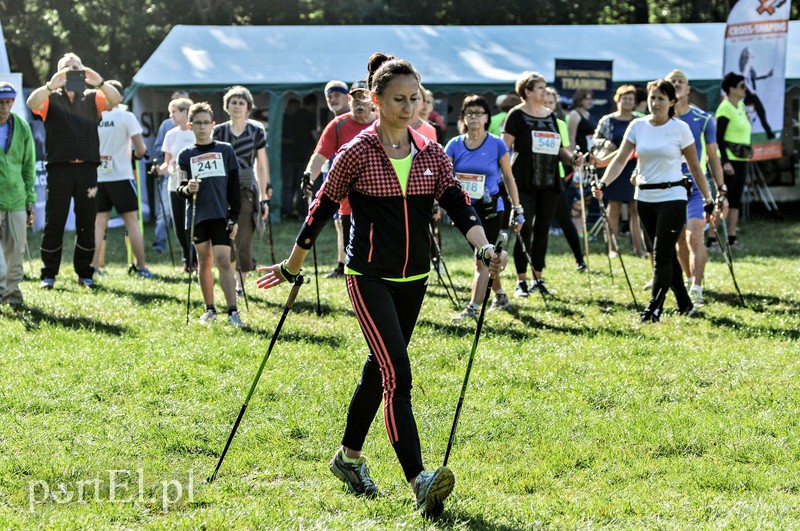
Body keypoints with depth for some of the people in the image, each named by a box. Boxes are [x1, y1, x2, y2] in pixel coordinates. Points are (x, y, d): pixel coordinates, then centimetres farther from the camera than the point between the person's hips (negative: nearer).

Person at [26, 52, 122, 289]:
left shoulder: (92, 98, 12)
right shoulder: (51, 99, 8)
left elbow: (116, 99, -6)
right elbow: (32, 103, -14)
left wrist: (99, 82, -25)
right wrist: (51, 85, -31)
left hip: (87, 169, 2)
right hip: (59, 169, -2)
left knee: (87, 223, 5)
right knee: (54, 223, -1)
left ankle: (84, 274, 13)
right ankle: (49, 274, 5)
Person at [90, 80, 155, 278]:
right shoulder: (126, 117, -7)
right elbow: (140, 150, -9)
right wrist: (136, 154, 12)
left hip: (97, 177, 3)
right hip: (121, 176, -3)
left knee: (99, 222, 8)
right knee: (132, 221, 2)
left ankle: (93, 266, 2)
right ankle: (141, 268, 0)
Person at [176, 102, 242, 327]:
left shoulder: (226, 151, 5)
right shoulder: (186, 155, 6)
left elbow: (234, 187, 5)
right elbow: (180, 189, 4)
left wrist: (234, 217, -1)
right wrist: (187, 189, -20)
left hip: (221, 215, -2)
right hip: (197, 216, 2)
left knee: (223, 261, -11)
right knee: (204, 261, 9)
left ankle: (232, 311, -13)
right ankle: (210, 309, 19)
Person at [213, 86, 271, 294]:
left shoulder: (257, 131, 5)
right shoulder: (218, 132, 6)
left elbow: (262, 165, 6)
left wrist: (264, 197, 3)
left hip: (247, 191, -1)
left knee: (244, 241, -6)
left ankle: (241, 284, 8)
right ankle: (230, 278, 18)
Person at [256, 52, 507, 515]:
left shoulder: (431, 154, 5)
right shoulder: (358, 153, -8)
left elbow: (458, 204, -3)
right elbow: (322, 210, -1)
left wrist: (484, 246, -21)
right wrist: (292, 266, 6)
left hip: (413, 279, 6)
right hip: (370, 279, -6)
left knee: (381, 369, 17)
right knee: (397, 375, -17)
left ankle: (349, 457, 36)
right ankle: (419, 480, -26)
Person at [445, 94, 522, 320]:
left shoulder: (497, 144, -8)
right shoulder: (455, 145, -1)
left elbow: (508, 177, 0)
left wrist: (517, 210, 0)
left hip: (490, 209, -4)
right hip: (466, 208, 4)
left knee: (482, 259, -11)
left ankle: (473, 308, -12)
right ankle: (500, 296, 35)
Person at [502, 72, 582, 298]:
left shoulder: (551, 116, 14)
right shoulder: (516, 115, -4)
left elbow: (559, 149, 18)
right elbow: (505, 147, -7)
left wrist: (572, 158, -2)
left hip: (549, 182, 5)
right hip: (524, 182, -5)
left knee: (542, 229, 8)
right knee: (524, 229, -5)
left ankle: (538, 279, 16)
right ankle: (521, 281, 2)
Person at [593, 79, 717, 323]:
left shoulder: (680, 129, -5)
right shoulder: (637, 126, 3)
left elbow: (695, 167, 2)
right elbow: (621, 158, -4)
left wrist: (707, 198, 3)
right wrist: (603, 183, -19)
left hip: (672, 197, -4)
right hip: (645, 198, 4)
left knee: (662, 255, -10)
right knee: (666, 255, 11)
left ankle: (653, 309, -11)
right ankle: (685, 305, 23)